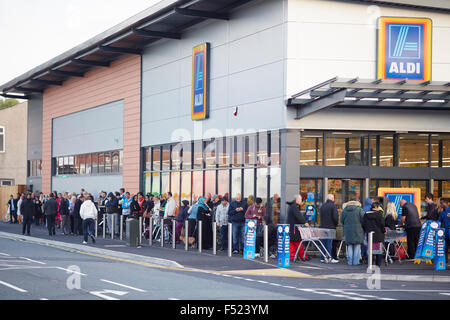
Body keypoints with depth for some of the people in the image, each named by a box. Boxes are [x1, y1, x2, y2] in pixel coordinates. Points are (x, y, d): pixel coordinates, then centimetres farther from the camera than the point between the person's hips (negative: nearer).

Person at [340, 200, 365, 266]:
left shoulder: (345, 210, 6)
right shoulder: (359, 210, -4)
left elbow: (342, 220, 7)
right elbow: (363, 219, -10)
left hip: (348, 230, 3)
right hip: (357, 230, -3)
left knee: (350, 246, 10)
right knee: (357, 246, 4)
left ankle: (350, 262, 8)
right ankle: (356, 261, 2)